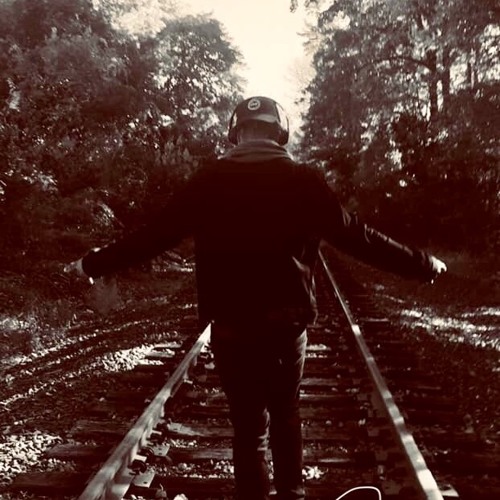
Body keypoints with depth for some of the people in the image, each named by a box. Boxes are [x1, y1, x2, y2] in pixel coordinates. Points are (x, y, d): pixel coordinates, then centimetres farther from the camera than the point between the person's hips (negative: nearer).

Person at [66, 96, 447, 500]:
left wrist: (93, 264, 13)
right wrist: (424, 265, 10)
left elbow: (154, 235, 0)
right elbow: (358, 237, -2)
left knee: (249, 425, 10)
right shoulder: (304, 181, -4)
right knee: (286, 414, 23)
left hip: (232, 328, -1)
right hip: (289, 324, 1)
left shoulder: (209, 181, -3)